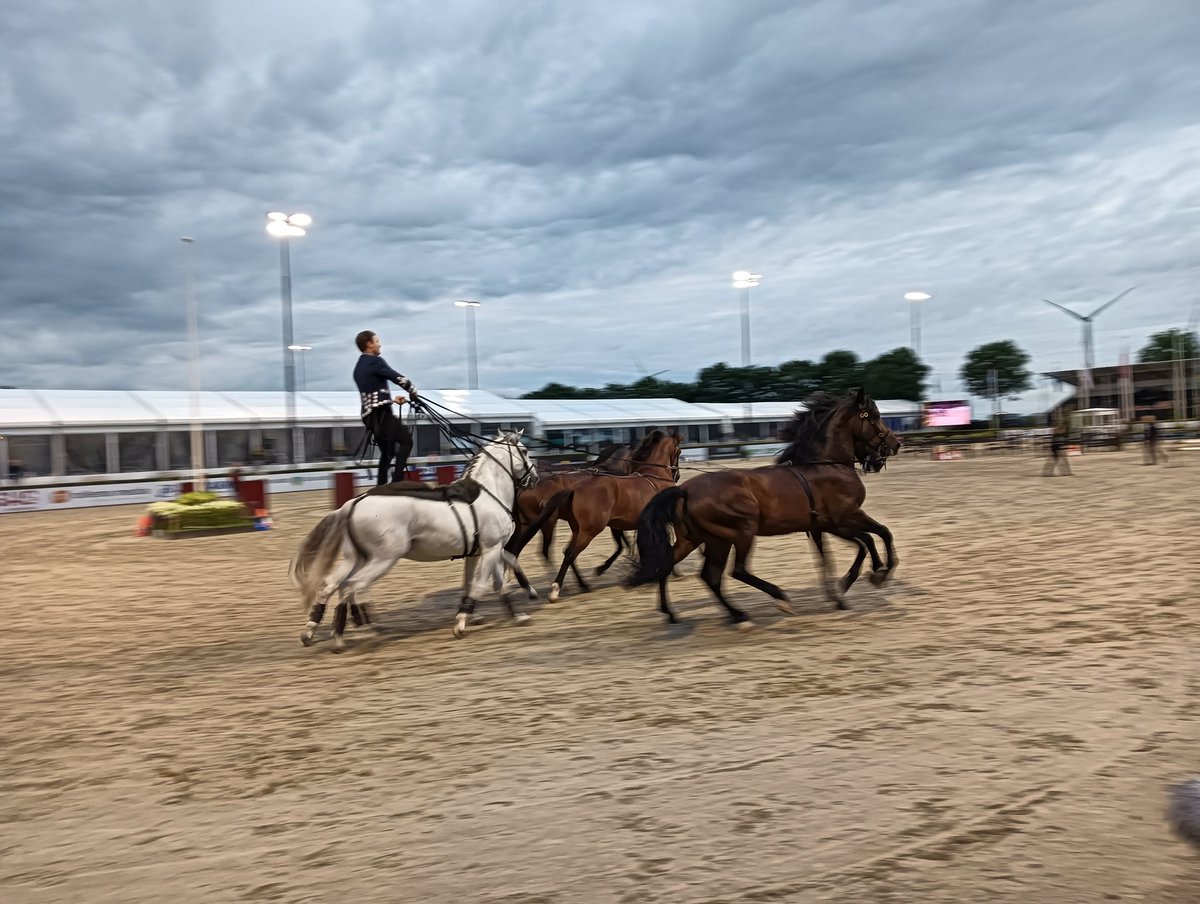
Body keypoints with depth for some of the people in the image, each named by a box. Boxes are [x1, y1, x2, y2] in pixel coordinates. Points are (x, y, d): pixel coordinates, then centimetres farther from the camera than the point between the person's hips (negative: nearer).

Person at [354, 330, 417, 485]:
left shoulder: (358, 368, 23)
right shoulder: (374, 361, -6)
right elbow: (398, 378, -11)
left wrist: (392, 399, 24)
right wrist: (413, 391, 5)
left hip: (370, 414, 10)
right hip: (380, 413, -10)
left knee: (387, 452, 16)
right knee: (406, 439, -11)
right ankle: (397, 481, -19)